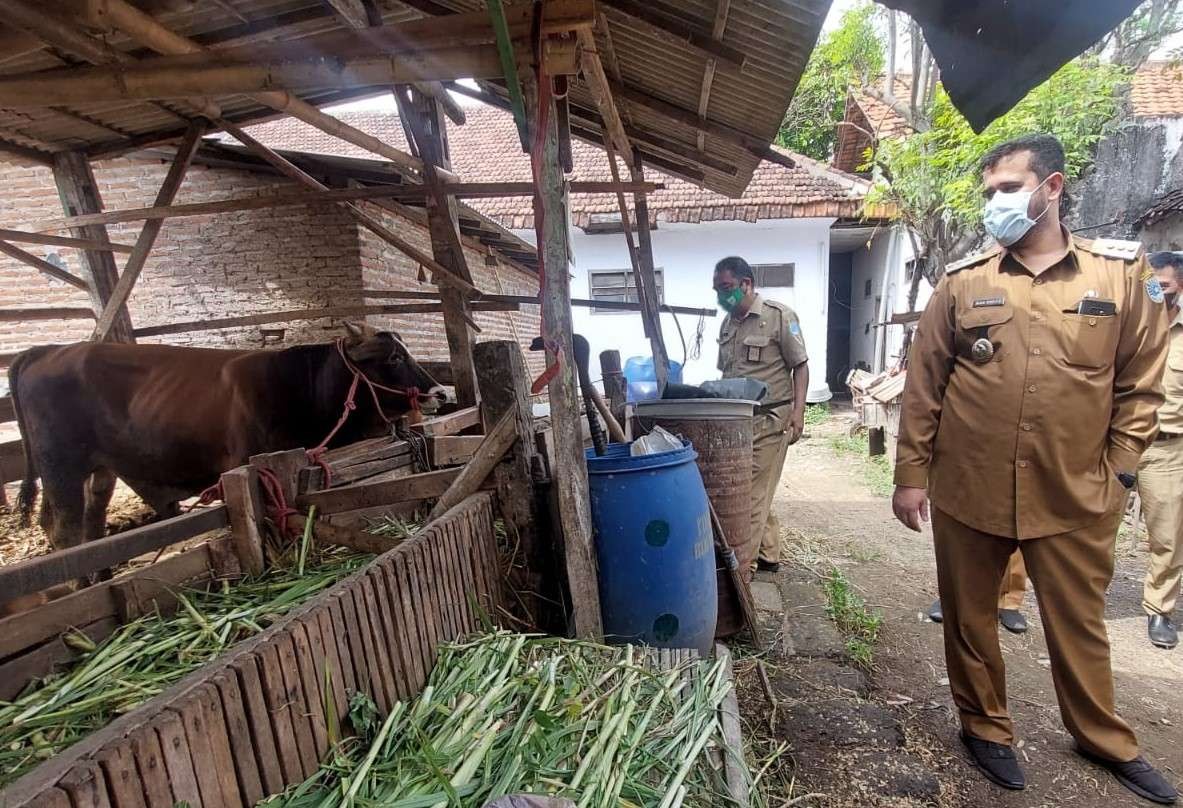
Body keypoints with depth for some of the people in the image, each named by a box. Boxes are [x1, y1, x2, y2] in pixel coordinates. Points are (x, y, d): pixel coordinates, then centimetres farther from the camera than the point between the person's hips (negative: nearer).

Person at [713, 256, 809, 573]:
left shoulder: (779, 315, -6)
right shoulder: (727, 324, 12)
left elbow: (800, 366, -6)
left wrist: (797, 411, -14)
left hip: (770, 419, -6)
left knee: (754, 494, -3)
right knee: (757, 492, 13)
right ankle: (769, 555, 27)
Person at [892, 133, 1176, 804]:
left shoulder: (1124, 273, 2)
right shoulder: (963, 282, 0)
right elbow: (923, 388, -1)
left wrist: (1117, 475, 0)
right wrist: (911, 475, -2)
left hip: (1075, 498, 1)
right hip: (968, 492, 0)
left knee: (1080, 625, 18)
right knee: (970, 618, 13)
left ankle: (1106, 740, 43)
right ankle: (986, 726, 37)